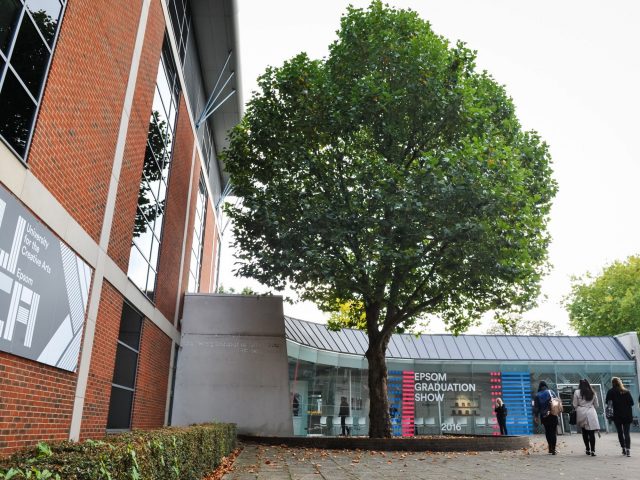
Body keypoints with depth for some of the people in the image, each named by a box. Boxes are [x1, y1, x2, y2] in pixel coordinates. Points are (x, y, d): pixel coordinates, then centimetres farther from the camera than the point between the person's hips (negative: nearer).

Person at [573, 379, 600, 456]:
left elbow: (575, 405, -2)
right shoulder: (593, 393, 3)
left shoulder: (577, 392, -4)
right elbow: (596, 405, 10)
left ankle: (588, 449, 18)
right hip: (591, 413, 1)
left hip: (581, 414, -1)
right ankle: (592, 450, -7)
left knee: (584, 432, 12)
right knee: (592, 433, -1)